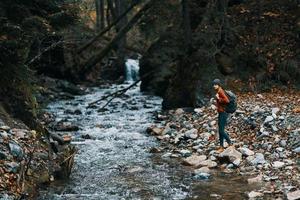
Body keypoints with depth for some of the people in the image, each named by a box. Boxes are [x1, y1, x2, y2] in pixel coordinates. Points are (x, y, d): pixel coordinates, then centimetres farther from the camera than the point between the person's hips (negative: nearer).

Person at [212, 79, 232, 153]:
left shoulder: (221, 91, -18)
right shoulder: (218, 91, 10)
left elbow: (227, 100, -30)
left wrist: (219, 98, -21)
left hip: (223, 113, -10)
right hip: (221, 113, 10)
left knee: (221, 130, -6)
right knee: (220, 130, 12)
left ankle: (230, 144, 5)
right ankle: (221, 146, 18)